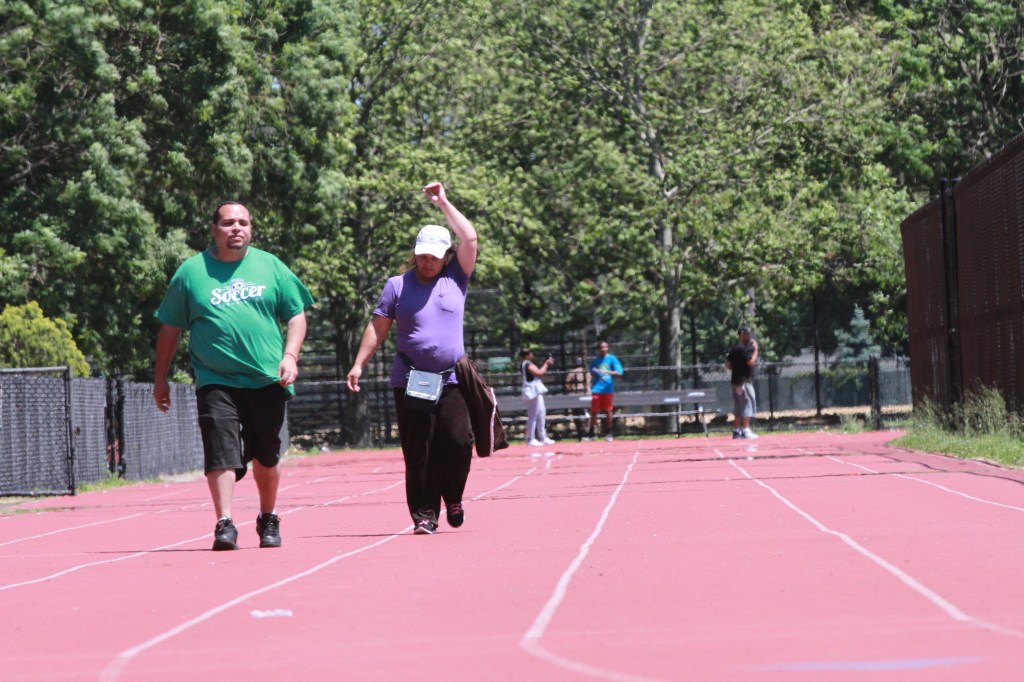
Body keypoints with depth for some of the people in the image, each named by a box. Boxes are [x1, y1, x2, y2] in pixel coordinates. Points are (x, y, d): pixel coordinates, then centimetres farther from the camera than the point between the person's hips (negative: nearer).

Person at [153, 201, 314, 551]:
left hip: (267, 379, 2)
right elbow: (169, 329, 10)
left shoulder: (270, 266, 8)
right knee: (221, 451, -16)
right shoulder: (191, 271, 5)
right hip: (216, 381, -2)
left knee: (266, 457, 11)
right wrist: (160, 378, 10)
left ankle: (268, 519, 30)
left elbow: (296, 315, 11)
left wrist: (290, 355, -5)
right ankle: (225, 525, -18)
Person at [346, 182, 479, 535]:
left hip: (451, 380, 0)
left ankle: (452, 497, 16)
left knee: (458, 442, -10)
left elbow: (470, 239, 2)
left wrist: (443, 203, 7)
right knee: (418, 453, -3)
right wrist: (358, 364, 3)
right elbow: (377, 327, 9)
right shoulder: (397, 286, 8)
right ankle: (424, 515, 1)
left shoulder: (455, 278, 9)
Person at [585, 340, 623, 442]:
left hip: (608, 390, -2)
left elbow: (619, 372, -6)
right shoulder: (595, 361, 10)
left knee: (608, 411, 2)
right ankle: (591, 434, 4)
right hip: (596, 390, 2)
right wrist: (594, 373, -7)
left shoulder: (611, 359, 0)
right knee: (594, 412, 0)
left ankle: (608, 433, 12)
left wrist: (606, 372, -18)